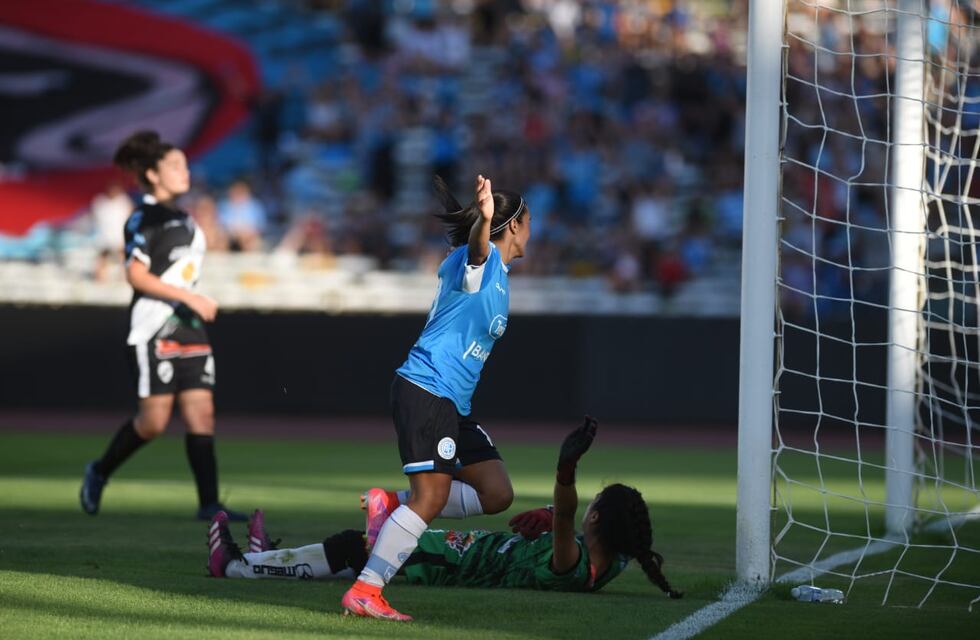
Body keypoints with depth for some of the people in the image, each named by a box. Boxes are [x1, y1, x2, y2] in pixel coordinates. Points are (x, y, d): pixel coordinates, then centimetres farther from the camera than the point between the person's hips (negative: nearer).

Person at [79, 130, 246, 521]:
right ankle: (100, 472, 17)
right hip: (153, 331, -8)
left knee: (202, 413, -3)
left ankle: (209, 504, -6)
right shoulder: (144, 219, -8)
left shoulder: (183, 219, 16)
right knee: (154, 421, -6)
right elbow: (136, 274, -16)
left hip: (188, 328, 8)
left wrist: (197, 305, 15)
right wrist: (189, 297, -19)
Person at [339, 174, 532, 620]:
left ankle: (390, 505, 8)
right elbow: (477, 245, -33)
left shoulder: (498, 274, 21)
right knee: (431, 497, -16)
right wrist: (484, 219, -52)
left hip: (453, 405, 10)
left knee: (496, 494, 2)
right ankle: (364, 592, -16)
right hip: (426, 391, -10)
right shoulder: (481, 258, -7)